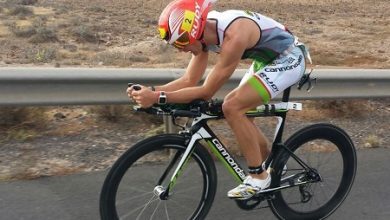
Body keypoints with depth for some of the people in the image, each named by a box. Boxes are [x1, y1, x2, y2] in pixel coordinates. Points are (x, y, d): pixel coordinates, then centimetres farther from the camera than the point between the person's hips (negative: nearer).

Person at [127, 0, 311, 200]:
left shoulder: (234, 35, -34)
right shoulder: (204, 30, -8)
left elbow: (206, 92, -30)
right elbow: (189, 80, -6)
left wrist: (158, 98, -34)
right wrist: (151, 90, -19)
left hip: (289, 58, -9)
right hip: (268, 58, 9)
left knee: (232, 107, -20)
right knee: (238, 111, 8)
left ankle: (258, 176, -5)